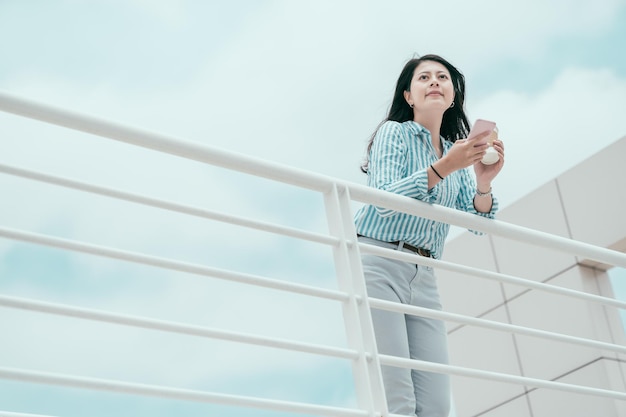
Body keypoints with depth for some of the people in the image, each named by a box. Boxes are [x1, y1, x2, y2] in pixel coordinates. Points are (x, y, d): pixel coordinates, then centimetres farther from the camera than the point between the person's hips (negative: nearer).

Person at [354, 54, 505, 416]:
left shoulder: (457, 154, 19)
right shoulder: (394, 132, 3)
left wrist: (484, 182, -13)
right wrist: (444, 167, -24)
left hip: (424, 277, 6)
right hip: (379, 265, -6)